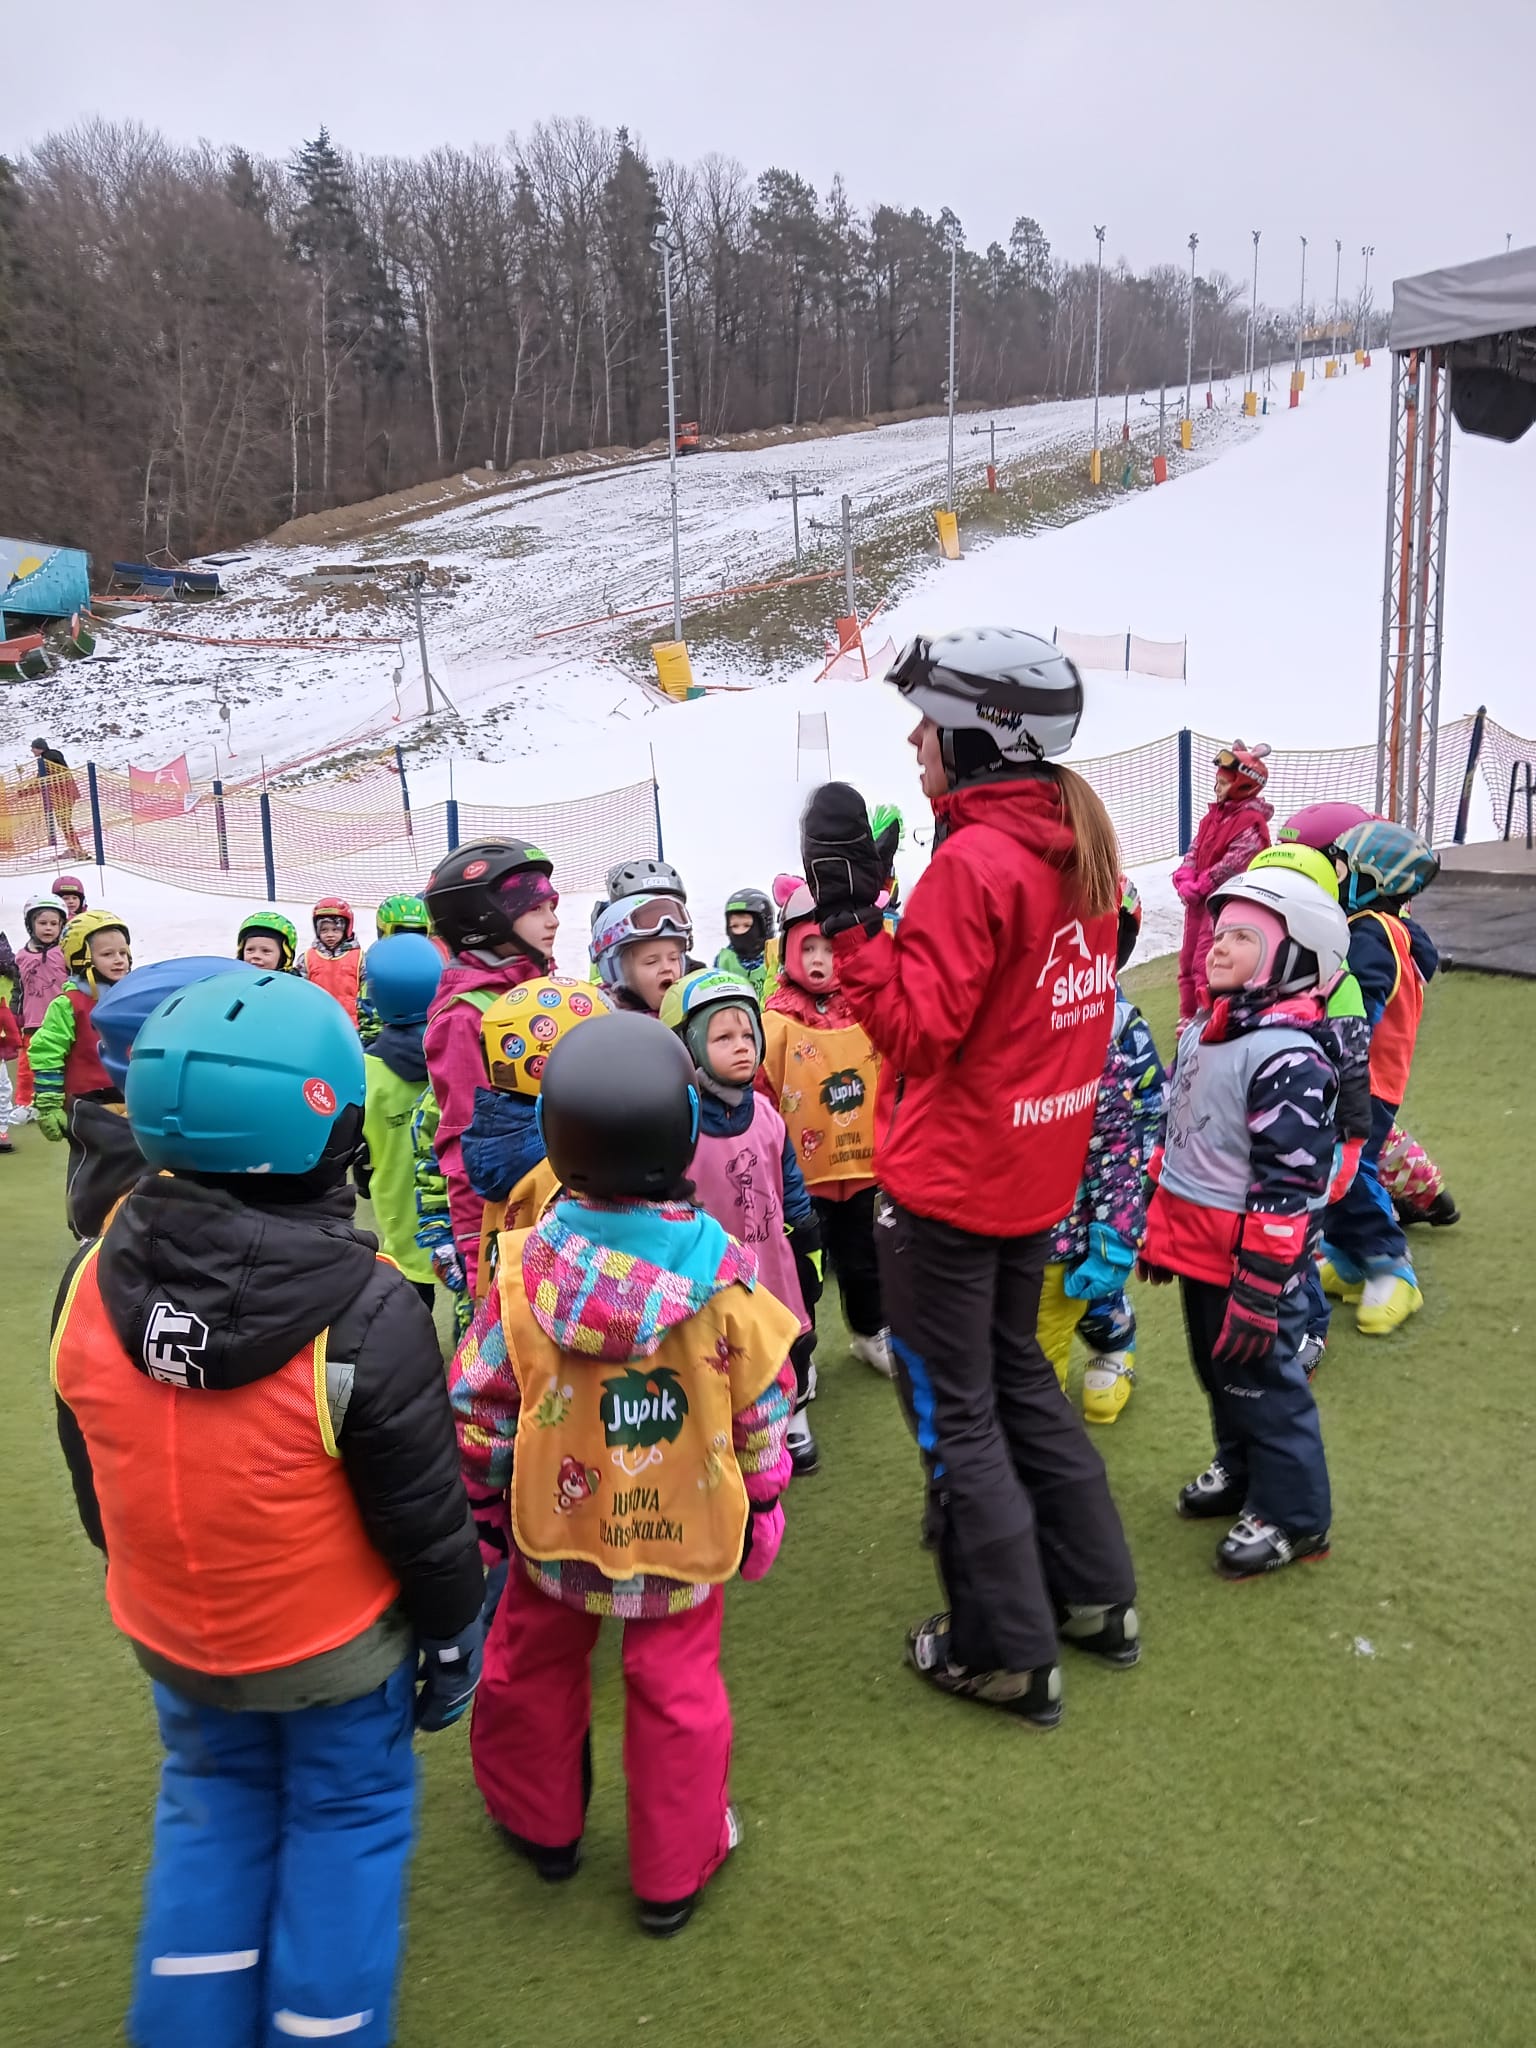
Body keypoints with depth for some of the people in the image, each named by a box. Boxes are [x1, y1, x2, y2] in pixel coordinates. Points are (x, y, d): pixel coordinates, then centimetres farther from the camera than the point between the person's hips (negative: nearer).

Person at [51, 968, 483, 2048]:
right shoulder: (366, 1313, -29)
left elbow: (95, 1480, 1)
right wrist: (453, 1635, 0)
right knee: (345, 1820, 19)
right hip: (340, 1646, -4)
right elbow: (422, 1513, -18)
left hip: (172, 1636, 4)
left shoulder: (93, 1281, -15)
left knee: (211, 1811, 26)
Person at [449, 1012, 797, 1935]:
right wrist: (763, 1508, 9)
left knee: (534, 1668, 25)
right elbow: (764, 1410, -7)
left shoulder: (525, 1270, -18)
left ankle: (544, 1825, 46)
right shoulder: (725, 1277, -19)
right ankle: (676, 1872, 32)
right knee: (678, 1691, 16)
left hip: (556, 1525, 1)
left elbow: (481, 1409, -9)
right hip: (686, 1531, -1)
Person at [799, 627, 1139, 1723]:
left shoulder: (973, 862, -21)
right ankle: (1098, 1597, 34)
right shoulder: (1078, 844, 5)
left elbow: (916, 1028, -22)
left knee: (957, 1409, 6)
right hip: (1038, 1170, 9)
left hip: (950, 1184, -8)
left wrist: (849, 911, -23)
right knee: (1019, 1375, 24)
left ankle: (1009, 1651, 19)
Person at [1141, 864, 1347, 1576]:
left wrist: (1260, 1289, -24)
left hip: (1253, 1255, -9)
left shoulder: (1289, 1056, -23)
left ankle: (1292, 1516, 24)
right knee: (1217, 1370, 23)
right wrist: (1160, 1228, 20)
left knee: (1261, 1380, 6)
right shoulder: (1203, 1029, 6)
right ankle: (1239, 1469, 45)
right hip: (1199, 1244, 9)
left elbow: (1288, 1182, -25)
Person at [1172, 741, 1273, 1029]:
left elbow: (1233, 864, -20)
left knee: (1206, 963, -12)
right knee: (1188, 959, 14)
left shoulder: (1251, 822, -13)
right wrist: (1184, 882, -7)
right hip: (1199, 900, 9)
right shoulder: (1214, 815, 14)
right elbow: (1194, 851, 10)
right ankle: (1189, 1015, 25)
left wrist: (1199, 888, -15)